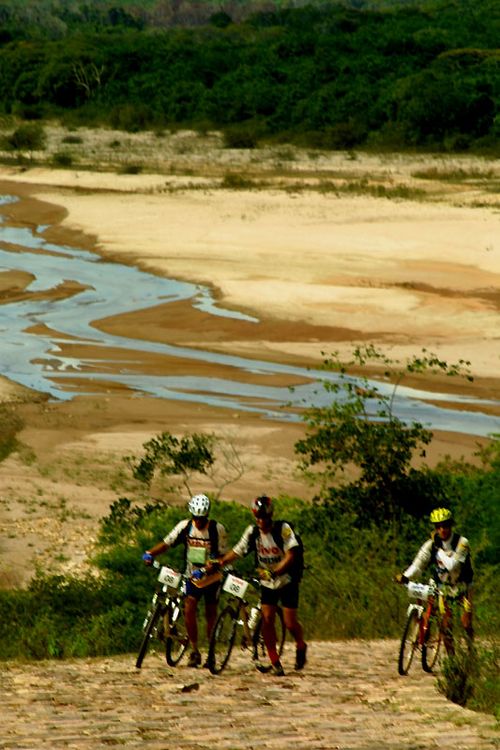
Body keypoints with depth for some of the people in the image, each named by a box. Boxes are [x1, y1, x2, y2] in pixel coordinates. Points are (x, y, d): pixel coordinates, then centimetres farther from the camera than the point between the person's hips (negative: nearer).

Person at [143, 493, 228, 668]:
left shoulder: (217, 529, -14)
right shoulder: (185, 526, -7)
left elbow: (222, 556, -14)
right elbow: (167, 543, -7)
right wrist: (150, 553, -25)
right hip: (192, 575, 2)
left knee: (211, 614, 4)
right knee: (189, 609, -14)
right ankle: (194, 651, -6)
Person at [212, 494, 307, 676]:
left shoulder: (283, 528, -18)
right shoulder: (252, 531, -5)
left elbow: (291, 554, -27)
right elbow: (237, 551, -2)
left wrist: (275, 571, -40)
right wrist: (219, 562, -18)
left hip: (287, 581, -4)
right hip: (267, 582, 4)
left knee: (290, 622, -8)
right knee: (267, 619, -10)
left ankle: (301, 646, 26)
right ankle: (275, 664, -6)